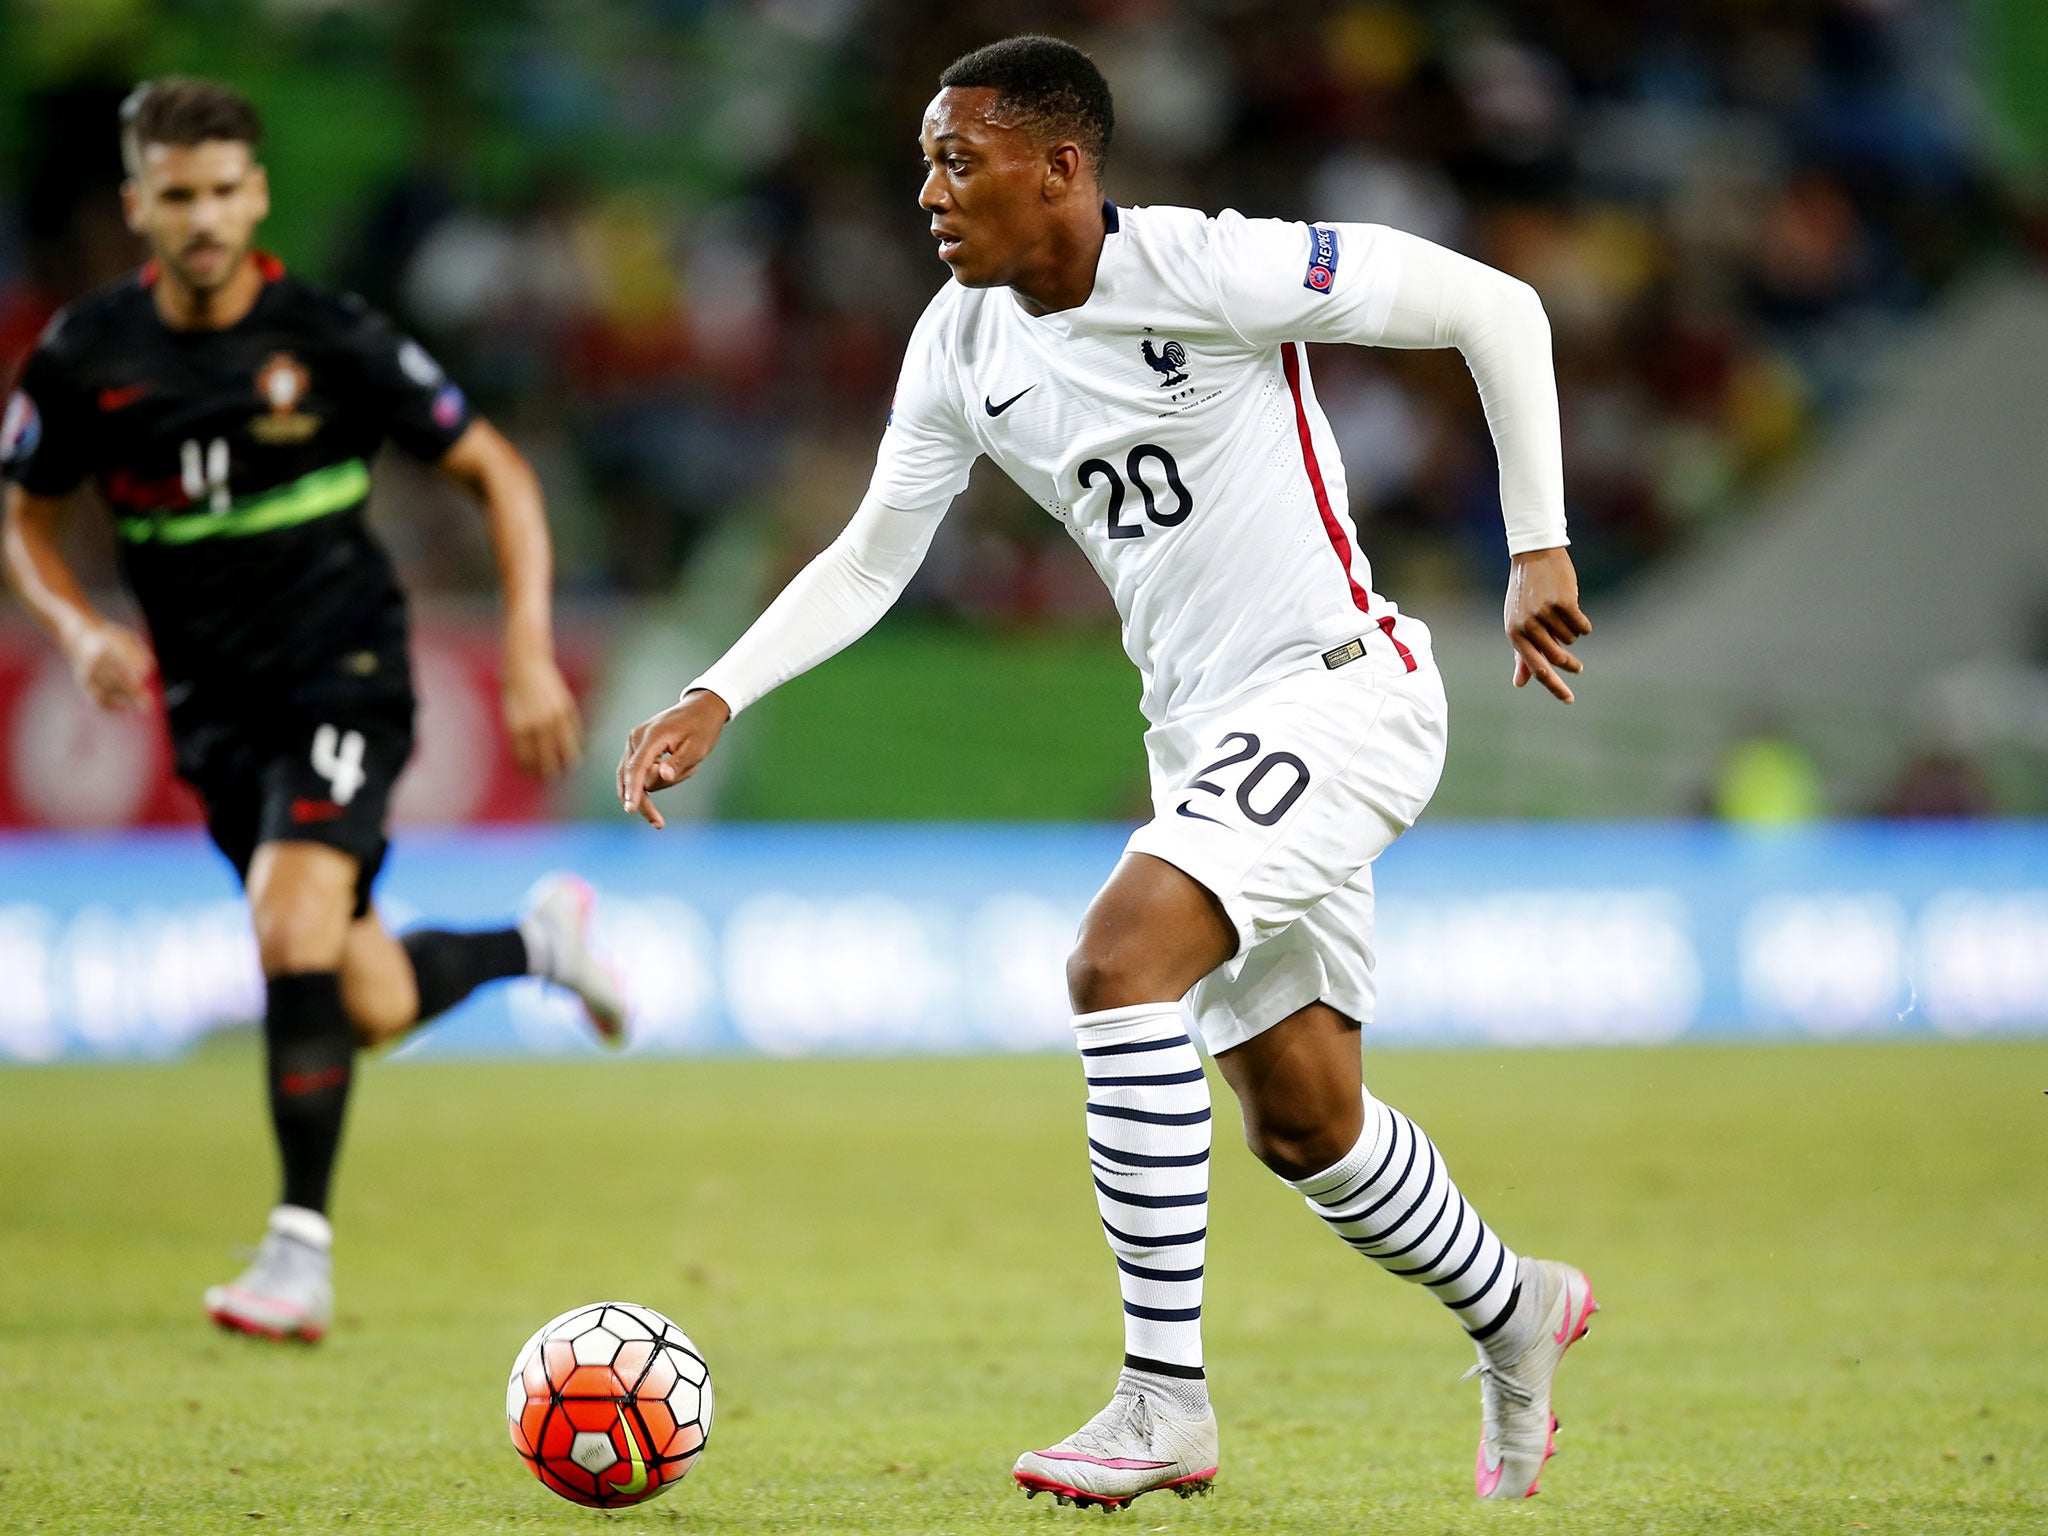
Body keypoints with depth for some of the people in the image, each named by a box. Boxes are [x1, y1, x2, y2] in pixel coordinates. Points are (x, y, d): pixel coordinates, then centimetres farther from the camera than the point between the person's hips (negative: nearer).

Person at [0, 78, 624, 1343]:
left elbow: (497, 472, -3)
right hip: (215, 706, 4)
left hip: (344, 678, -4)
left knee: (292, 926, -26)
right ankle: (540, 939, 39)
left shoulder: (333, 341, -11)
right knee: (372, 1006, 6)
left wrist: (532, 652, -11)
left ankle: (303, 1245, -16)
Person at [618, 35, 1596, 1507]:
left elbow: (1494, 306, -12)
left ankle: (1165, 1400, -22)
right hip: (1204, 732, 8)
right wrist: (718, 697, 0)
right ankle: (1515, 1312, 41)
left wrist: (1541, 549, -12)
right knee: (1303, 1122, 13)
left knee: (1119, 958, -27)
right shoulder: (962, 348, 2)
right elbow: (870, 559, 13)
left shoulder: (1202, 269, -18)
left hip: (1340, 687, -8)